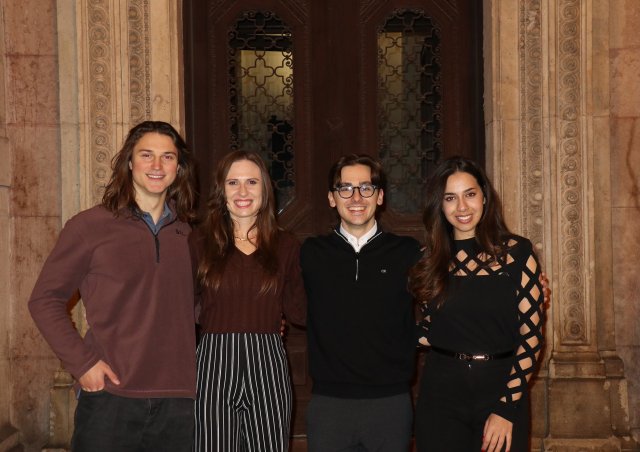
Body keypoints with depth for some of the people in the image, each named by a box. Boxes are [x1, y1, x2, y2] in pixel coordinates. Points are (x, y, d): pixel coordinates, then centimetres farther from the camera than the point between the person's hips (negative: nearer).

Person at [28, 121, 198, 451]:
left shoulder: (188, 234, 9)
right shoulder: (90, 226, 0)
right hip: (110, 397, -3)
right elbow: (45, 300, 0)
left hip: (178, 401, 3)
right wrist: (81, 362, -9)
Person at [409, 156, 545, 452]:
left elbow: (531, 334, -8)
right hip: (441, 394, 2)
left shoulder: (517, 251, -5)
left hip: (502, 388, -2)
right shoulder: (430, 260, 4)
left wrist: (506, 407, -12)